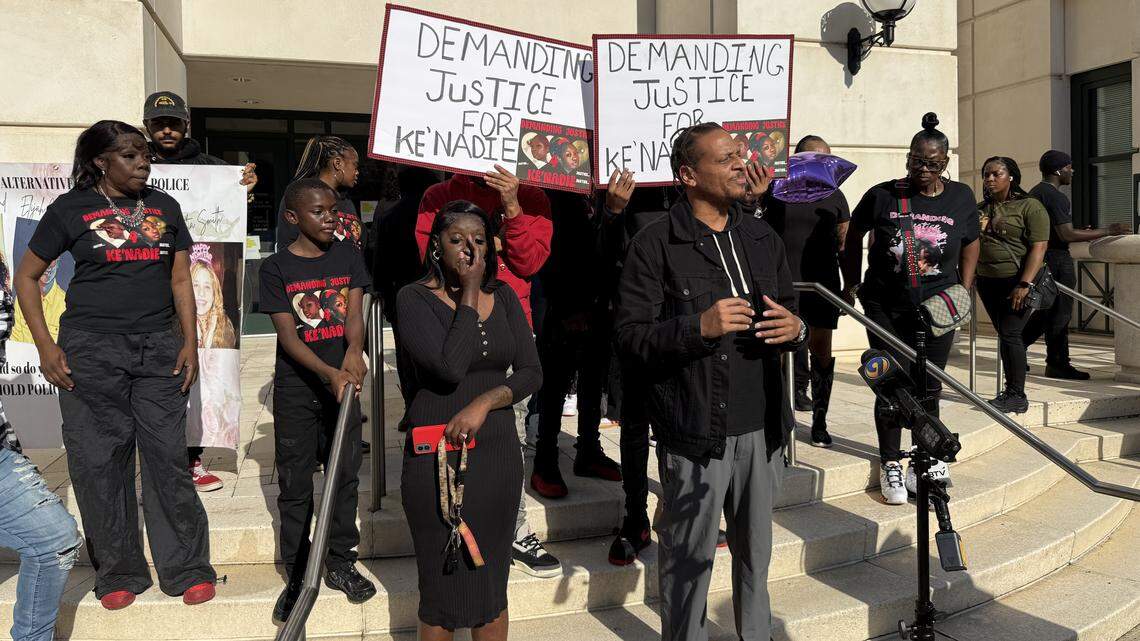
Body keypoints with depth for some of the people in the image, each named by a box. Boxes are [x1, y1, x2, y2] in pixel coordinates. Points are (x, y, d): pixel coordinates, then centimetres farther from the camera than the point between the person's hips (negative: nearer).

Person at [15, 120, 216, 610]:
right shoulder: (71, 209, 3)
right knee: (99, 462, 3)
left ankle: (187, 569, 12)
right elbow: (26, 276, 8)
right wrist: (45, 346, -2)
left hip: (158, 348, 2)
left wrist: (190, 342, 2)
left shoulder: (164, 207, 11)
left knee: (168, 457, 0)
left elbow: (180, 280, 12)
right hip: (91, 349, -1)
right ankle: (119, 574, 17)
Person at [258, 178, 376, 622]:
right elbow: (287, 335, -13)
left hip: (344, 383, 3)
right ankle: (297, 576, 18)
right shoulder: (276, 267, -6)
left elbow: (354, 311, -7)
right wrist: (329, 373, -27)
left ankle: (340, 562, 26)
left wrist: (353, 352, -29)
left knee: (345, 475, 10)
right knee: (295, 485, 5)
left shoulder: (348, 256, 3)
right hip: (296, 389, -2)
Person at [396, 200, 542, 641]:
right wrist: (469, 294, -13)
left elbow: (531, 373, 3)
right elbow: (450, 366, -20)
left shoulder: (503, 297, 7)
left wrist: (485, 402, -14)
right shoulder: (415, 298, -6)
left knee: (492, 584, 14)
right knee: (442, 586, 7)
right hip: (436, 456, -4)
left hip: (497, 452, 4)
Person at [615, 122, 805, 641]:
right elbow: (630, 333, -11)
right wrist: (699, 327, -24)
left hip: (762, 427, 5)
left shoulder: (762, 237, 12)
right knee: (689, 559, 7)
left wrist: (796, 328, -4)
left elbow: (789, 308, 19)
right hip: (695, 432, -5)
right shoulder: (655, 244, -7)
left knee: (756, 553, 19)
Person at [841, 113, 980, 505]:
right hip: (886, 307, -2)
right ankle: (890, 464, 16)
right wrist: (851, 283, 9)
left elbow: (970, 244, 17)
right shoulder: (882, 195, -5)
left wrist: (964, 290, 9)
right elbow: (854, 236, 9)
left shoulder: (961, 198, 3)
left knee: (929, 387, 10)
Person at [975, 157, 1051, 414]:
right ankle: (1011, 390, 17)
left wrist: (1025, 284, -20)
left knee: (1010, 334, -10)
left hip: (1017, 282, -6)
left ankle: (1017, 395, -3)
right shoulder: (980, 209, 13)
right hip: (988, 282, 6)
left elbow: (1038, 247, -14)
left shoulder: (1030, 206, -5)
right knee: (1004, 335, 10)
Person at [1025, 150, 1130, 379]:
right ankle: (1057, 364, 5)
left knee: (1045, 311, 14)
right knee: (1059, 313, -1)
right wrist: (1107, 231, -16)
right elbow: (1067, 235, -21)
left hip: (1038, 257, 9)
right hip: (1057, 260, -9)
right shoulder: (1056, 197, -15)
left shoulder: (1033, 193, 15)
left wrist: (1082, 234, 26)